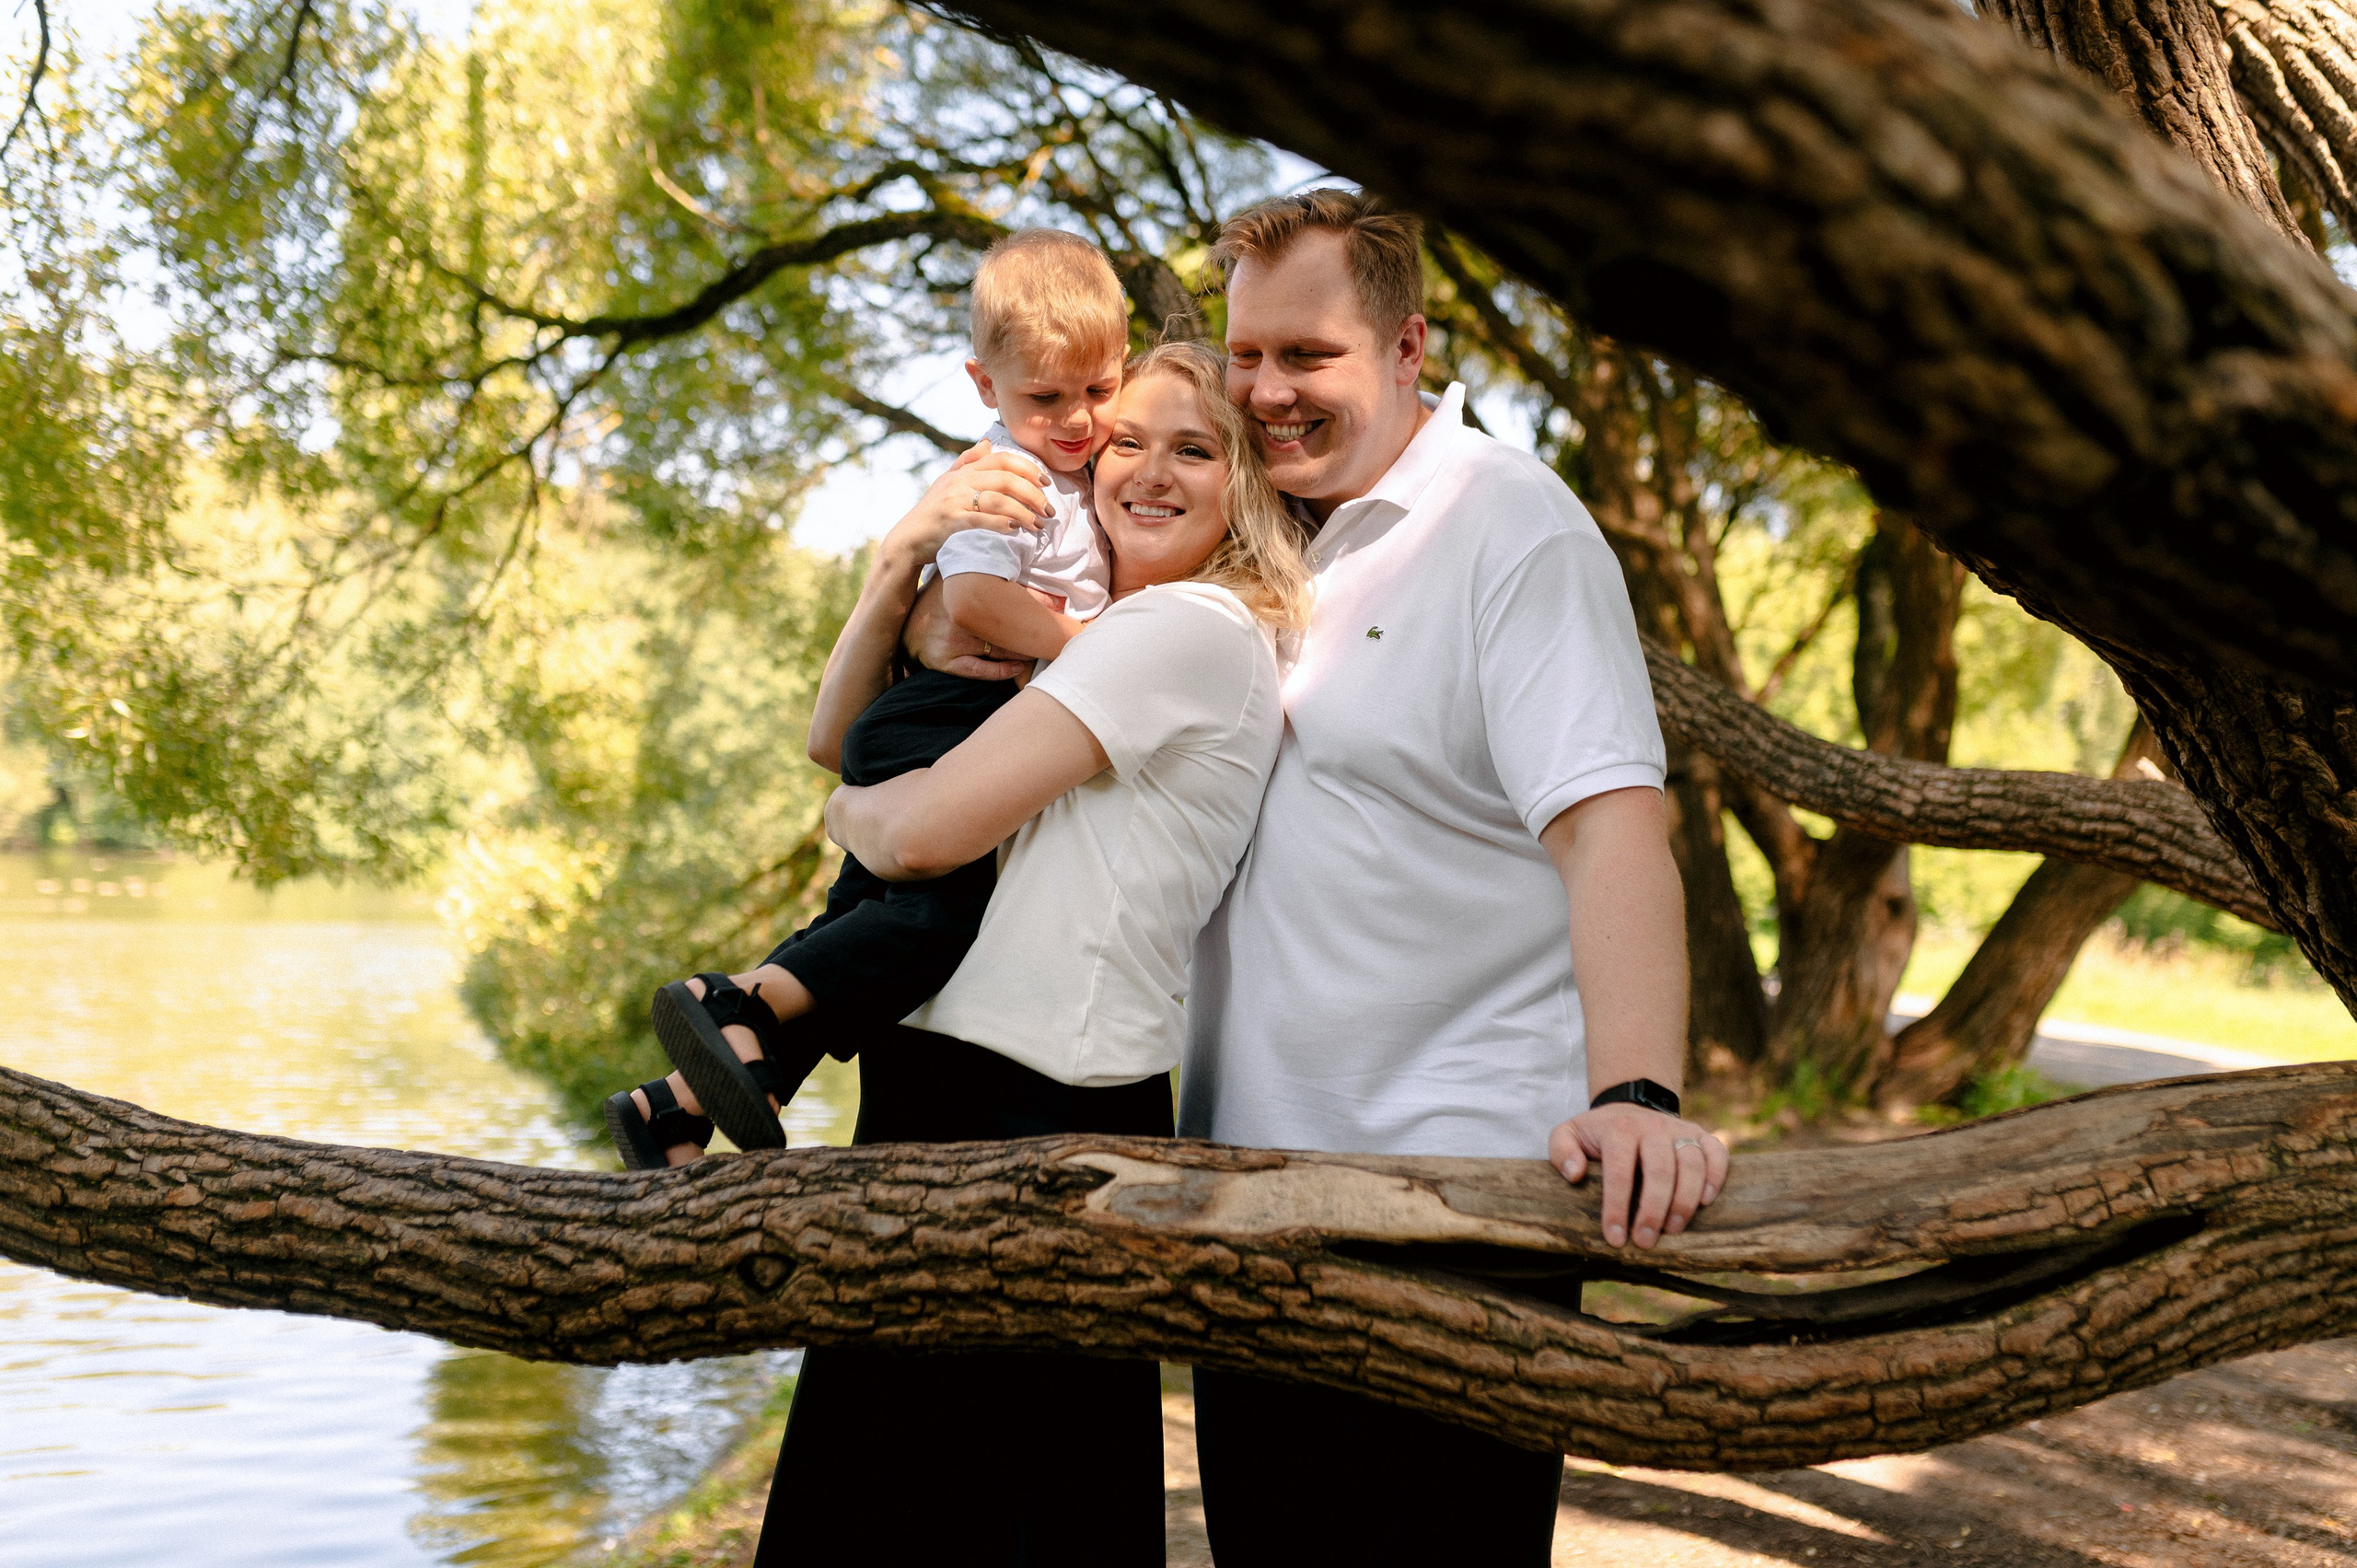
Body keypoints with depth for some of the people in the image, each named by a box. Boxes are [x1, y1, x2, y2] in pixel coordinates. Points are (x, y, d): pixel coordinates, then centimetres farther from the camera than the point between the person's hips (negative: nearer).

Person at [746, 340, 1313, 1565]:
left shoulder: (1192, 628, -12)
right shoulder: (1095, 640, 18)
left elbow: (919, 832, -20)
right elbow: (836, 736, 14)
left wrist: (845, 812, 4)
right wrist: (902, 556, -1)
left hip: (1024, 1120, -9)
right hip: (956, 1097, 9)